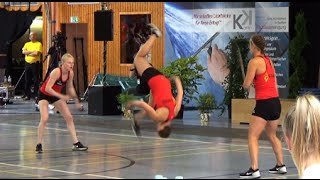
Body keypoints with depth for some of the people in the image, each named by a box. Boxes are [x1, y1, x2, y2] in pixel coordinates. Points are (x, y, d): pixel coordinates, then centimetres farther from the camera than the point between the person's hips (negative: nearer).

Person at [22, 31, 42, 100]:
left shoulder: (39, 44, 0)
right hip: (27, 64, 4)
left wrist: (28, 53, -4)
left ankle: (36, 95, 0)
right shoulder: (27, 44, 14)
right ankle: (27, 95, 9)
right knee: (27, 80, 4)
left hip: (35, 64, -4)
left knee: (36, 80, -3)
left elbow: (37, 53, -13)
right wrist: (32, 51, -10)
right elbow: (23, 51, -2)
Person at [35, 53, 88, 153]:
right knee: (44, 118, -23)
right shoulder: (56, 72, -32)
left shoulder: (70, 73, -12)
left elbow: (70, 88, 5)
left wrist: (76, 101, 5)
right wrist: (62, 96, -39)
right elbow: (47, 88, -34)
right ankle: (39, 145, -10)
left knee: (69, 117, 3)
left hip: (56, 96, 7)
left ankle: (76, 143, 8)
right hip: (44, 95, -7)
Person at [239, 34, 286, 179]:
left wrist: (245, 84, 11)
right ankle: (281, 165, 29)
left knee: (252, 136, -7)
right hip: (276, 101, 8)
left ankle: (254, 169, -17)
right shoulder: (269, 60, 13)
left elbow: (246, 85, -11)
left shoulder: (254, 61, -10)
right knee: (272, 135, 23)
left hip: (264, 103, -8)